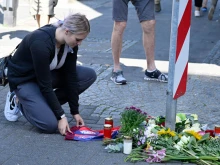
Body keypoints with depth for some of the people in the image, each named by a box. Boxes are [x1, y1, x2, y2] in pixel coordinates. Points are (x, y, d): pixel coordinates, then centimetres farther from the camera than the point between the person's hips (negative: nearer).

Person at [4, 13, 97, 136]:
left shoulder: (70, 43, -14)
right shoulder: (41, 43, -35)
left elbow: (70, 76, -8)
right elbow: (45, 84, -30)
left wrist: (75, 111, -7)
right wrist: (61, 116, -26)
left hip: (46, 73, 8)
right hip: (23, 79, -8)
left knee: (89, 75, -8)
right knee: (51, 124, -24)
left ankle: (45, 105, 1)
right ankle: (19, 101, 3)